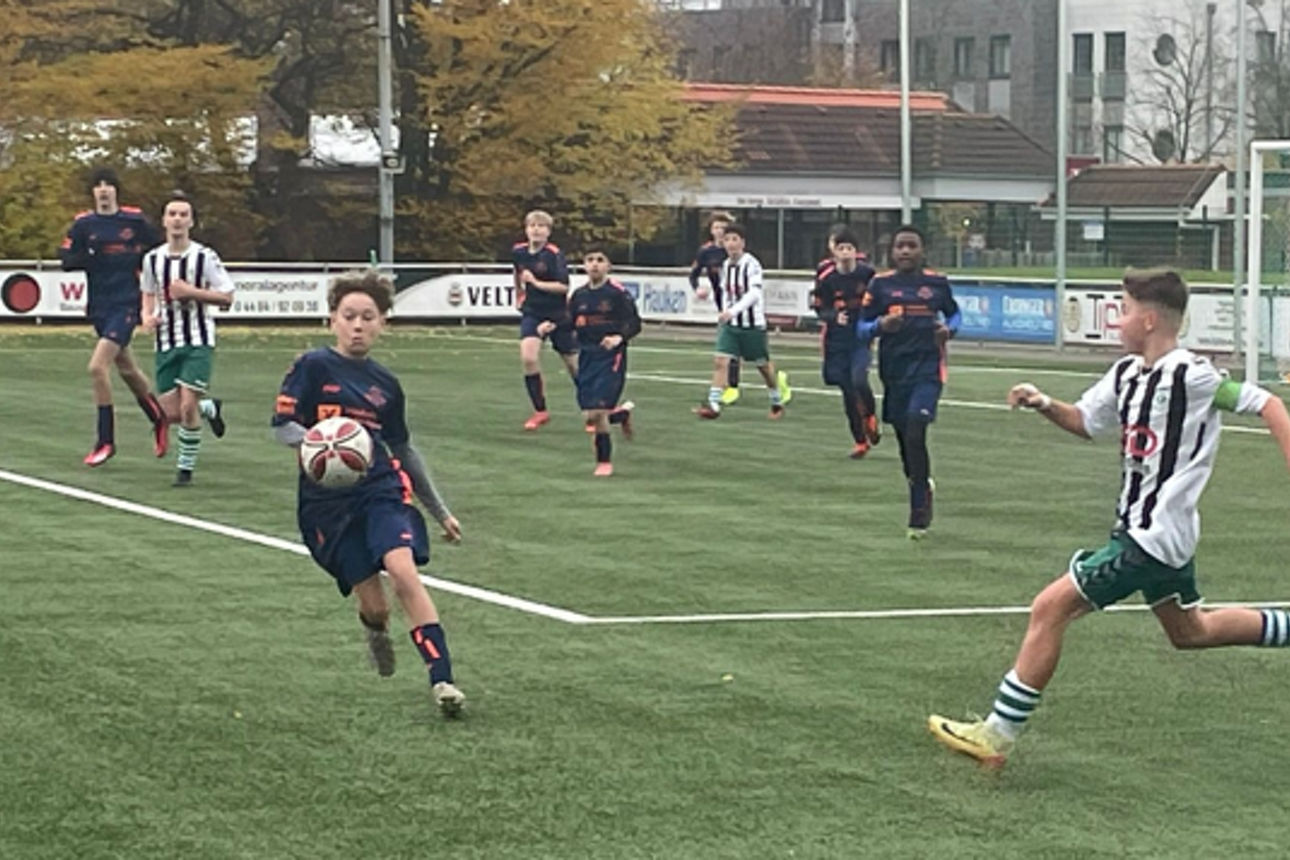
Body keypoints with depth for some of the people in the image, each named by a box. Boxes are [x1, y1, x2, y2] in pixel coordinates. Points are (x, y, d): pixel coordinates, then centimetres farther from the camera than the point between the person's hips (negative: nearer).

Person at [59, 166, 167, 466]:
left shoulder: (135, 220, -2)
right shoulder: (83, 224, 4)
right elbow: (66, 259, 0)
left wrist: (134, 257, -9)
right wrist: (93, 258, -17)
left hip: (126, 304, -4)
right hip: (99, 306, 4)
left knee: (98, 366, -17)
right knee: (127, 370, 16)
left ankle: (106, 440, -7)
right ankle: (158, 419, 39)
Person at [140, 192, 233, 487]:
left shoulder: (204, 257, -7)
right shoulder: (153, 259, 5)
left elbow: (227, 297, -7)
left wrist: (191, 291, -17)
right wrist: (148, 316, 0)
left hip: (198, 342, -4)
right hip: (166, 343, 4)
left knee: (188, 406, -14)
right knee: (171, 414, 0)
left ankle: (186, 467, 5)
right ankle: (210, 409, 34)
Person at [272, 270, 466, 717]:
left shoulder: (385, 383, 14)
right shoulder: (314, 367, 1)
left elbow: (403, 449, 24)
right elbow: (282, 425, -3)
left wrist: (440, 511, 27)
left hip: (383, 488, 2)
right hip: (328, 500, -2)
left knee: (403, 569, -24)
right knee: (373, 604, -4)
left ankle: (442, 680, -26)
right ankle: (376, 630, 36)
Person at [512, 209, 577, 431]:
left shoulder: (553, 255, -17)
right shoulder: (519, 252, -1)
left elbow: (564, 286, -25)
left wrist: (536, 282, -30)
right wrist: (519, 294, 27)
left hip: (558, 315, -3)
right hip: (532, 313, 3)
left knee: (574, 365, 8)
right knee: (528, 358, -19)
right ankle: (540, 411, -5)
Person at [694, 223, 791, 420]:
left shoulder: (751, 264, -16)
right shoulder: (725, 266, 5)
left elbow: (753, 294, -27)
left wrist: (733, 311, -39)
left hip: (753, 324, -5)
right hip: (730, 323, 5)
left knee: (763, 365, 11)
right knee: (720, 360, -12)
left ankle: (778, 401, 32)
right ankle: (713, 405, -15)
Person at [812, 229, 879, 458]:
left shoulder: (867, 274, -6)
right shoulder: (827, 279, -6)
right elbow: (819, 309, -2)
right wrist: (834, 316, -21)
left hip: (861, 337, -1)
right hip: (837, 341, 1)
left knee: (859, 381, -22)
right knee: (848, 391, 6)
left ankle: (870, 417, 10)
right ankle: (859, 440, 21)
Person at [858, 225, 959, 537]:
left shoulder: (937, 283, 3)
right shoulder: (880, 284, 3)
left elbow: (954, 313, 19)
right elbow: (861, 328, 4)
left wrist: (949, 329, -4)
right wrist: (881, 326, -17)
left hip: (928, 369, -3)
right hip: (895, 370, 3)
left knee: (915, 433, -17)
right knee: (905, 439, 11)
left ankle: (918, 513, -10)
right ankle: (922, 486, 38)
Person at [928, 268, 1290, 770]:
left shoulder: (1190, 376, -18)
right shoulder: (1127, 373, 6)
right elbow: (1086, 422, 20)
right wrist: (1044, 405, 2)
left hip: (1153, 535, -10)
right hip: (1140, 527, 10)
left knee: (1050, 608, -12)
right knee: (1189, 632, 27)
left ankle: (998, 736, -8)